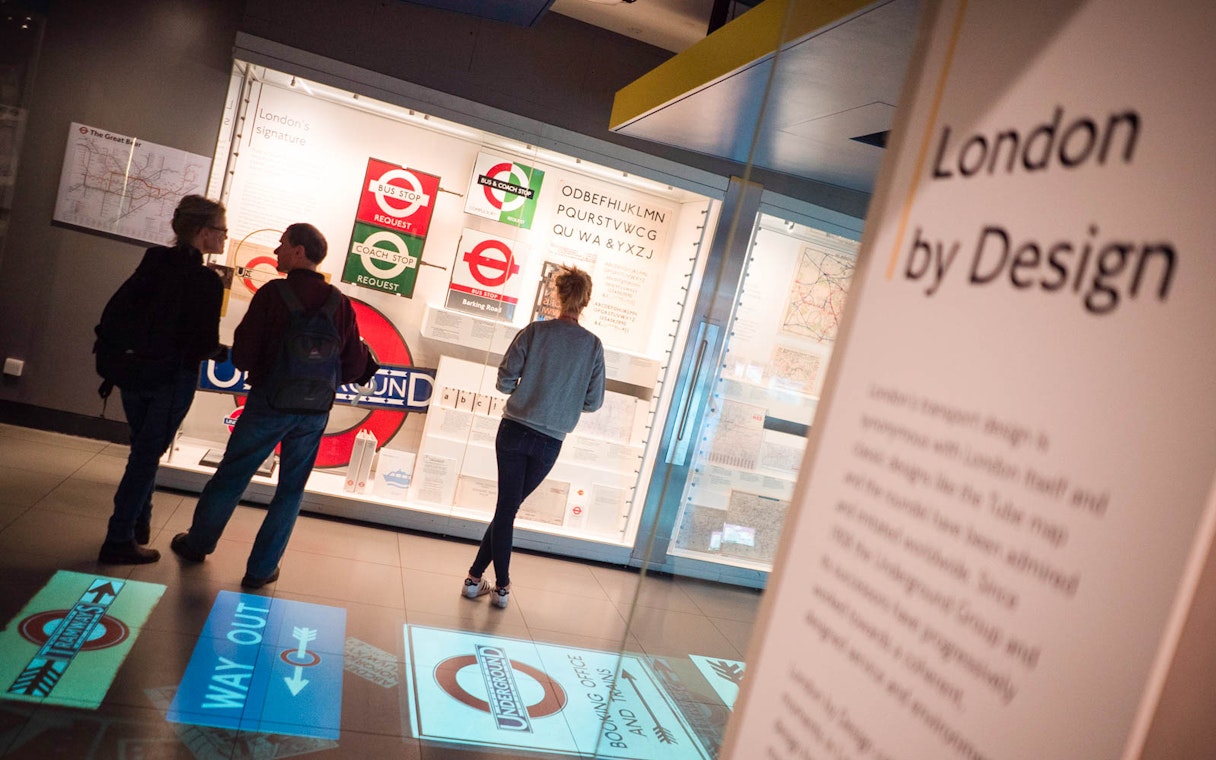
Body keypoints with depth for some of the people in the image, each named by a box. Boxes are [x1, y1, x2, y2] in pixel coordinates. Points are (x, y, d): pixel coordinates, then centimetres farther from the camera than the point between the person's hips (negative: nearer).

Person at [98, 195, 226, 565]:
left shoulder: (153, 260, 0)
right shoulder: (207, 281, -17)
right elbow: (205, 343, -18)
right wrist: (223, 350, 3)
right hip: (174, 377, -6)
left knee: (144, 449, 22)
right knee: (147, 455, 6)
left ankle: (139, 523, 36)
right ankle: (119, 541, 13)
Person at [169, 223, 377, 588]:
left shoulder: (273, 293, -11)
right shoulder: (340, 302, -2)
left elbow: (242, 356, -12)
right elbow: (354, 368, -2)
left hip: (268, 403, -2)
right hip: (314, 413, 2)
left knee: (230, 476, 18)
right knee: (291, 490, 14)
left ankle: (197, 543, 37)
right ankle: (261, 569, 20)